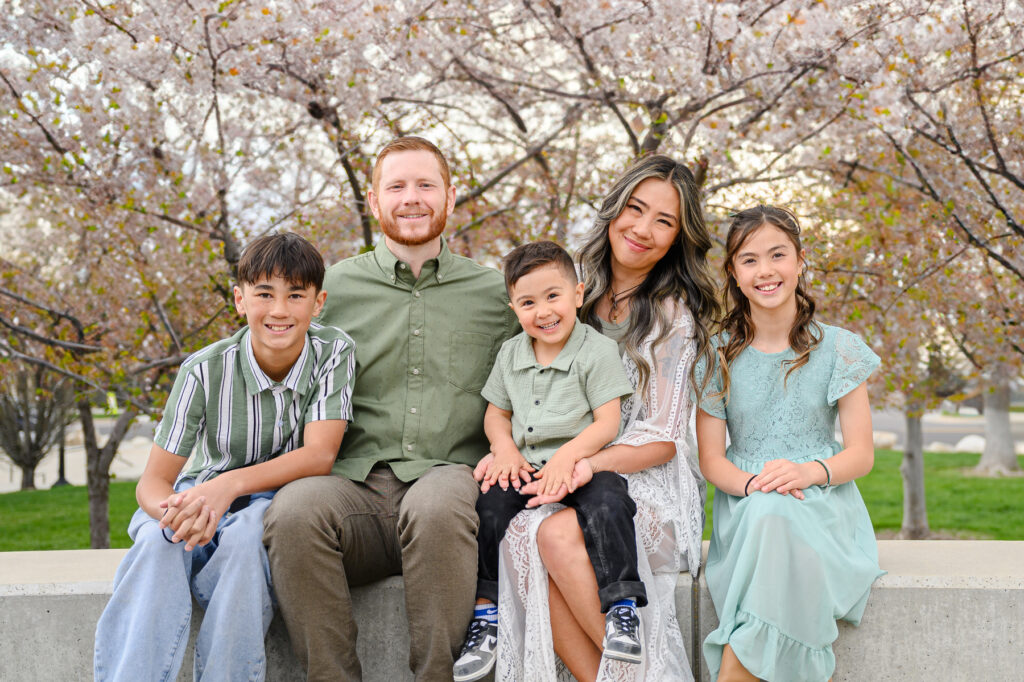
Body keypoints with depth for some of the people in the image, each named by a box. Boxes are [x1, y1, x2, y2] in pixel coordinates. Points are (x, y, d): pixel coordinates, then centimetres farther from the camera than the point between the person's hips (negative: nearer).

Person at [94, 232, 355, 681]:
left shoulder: (334, 352, -11)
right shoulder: (206, 370, -13)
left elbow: (319, 455, -20)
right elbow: (152, 481, -13)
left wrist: (230, 485, -36)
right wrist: (173, 510, -39)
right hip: (204, 497, 1)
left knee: (244, 535, -36)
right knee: (159, 540, -32)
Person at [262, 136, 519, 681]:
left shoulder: (493, 293, 16)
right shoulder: (335, 286, 16)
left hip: (449, 475, -1)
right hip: (355, 479, 1)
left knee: (436, 504, -38)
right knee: (295, 509, -34)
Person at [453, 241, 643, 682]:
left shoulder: (598, 351, -3)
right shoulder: (510, 354, 13)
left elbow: (607, 423, -9)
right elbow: (496, 414, 20)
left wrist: (568, 455, -24)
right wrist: (505, 448, -3)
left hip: (582, 463, -4)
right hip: (525, 467, 4)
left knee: (607, 505, -33)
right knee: (490, 502, -20)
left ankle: (622, 607, -26)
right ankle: (485, 610, -11)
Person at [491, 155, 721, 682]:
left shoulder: (673, 315, -2)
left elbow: (662, 440, -6)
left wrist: (587, 465, -23)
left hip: (647, 485, -3)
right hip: (563, 478, 4)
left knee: (559, 533, -34)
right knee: (519, 533, -31)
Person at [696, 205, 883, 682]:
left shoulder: (838, 348, 5)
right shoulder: (719, 355, 7)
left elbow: (861, 454, 2)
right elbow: (711, 457, 3)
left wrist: (809, 471, -20)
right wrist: (751, 483, -20)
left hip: (823, 505, -1)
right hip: (744, 512, 1)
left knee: (772, 518, -36)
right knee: (765, 510, -36)